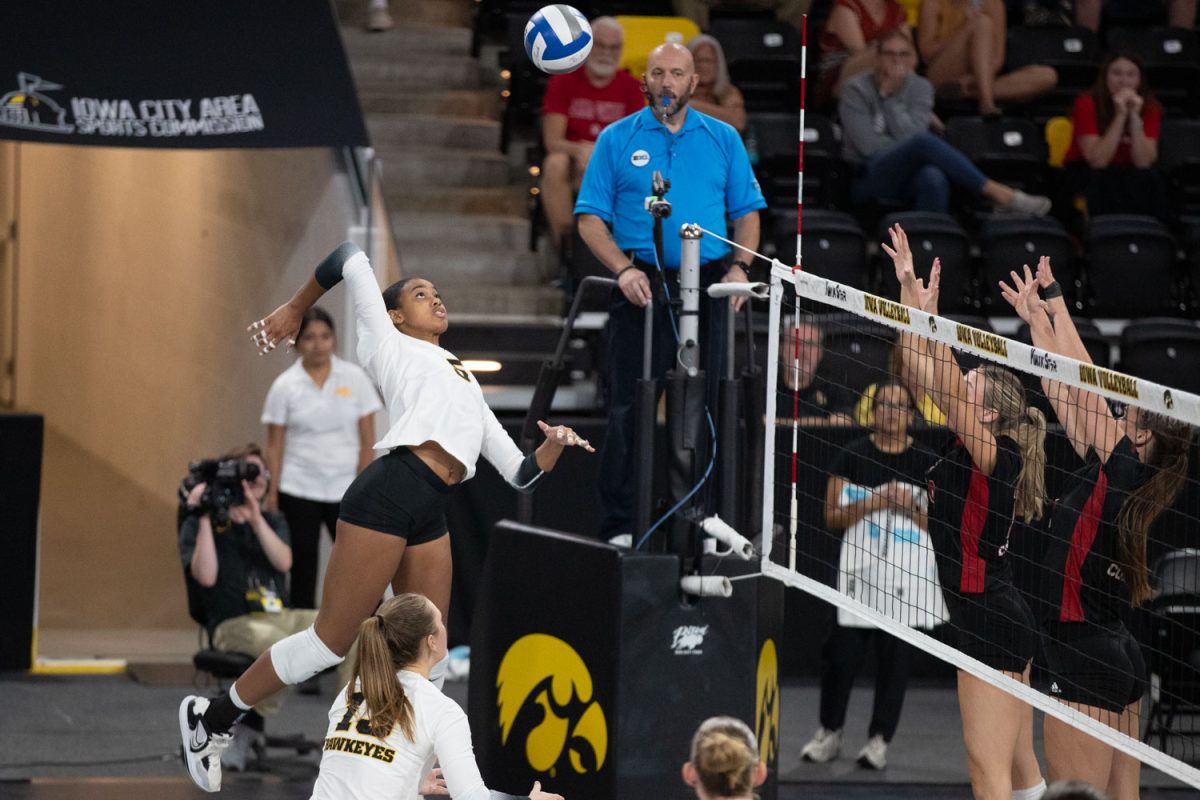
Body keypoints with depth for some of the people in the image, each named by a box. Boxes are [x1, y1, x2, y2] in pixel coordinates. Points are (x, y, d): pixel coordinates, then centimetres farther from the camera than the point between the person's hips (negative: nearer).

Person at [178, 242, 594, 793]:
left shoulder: (467, 385, 29)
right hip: (389, 493, -7)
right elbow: (350, 257, 10)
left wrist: (553, 447, 5)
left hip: (431, 517, 7)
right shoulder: (390, 344, 11)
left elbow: (518, 473, 24)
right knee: (332, 641, -6)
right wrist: (295, 310, 17)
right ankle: (215, 717, 7)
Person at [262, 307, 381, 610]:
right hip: (299, 491, 0)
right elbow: (275, 446, 1)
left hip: (345, 490, 0)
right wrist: (271, 492, -5)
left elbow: (367, 439, 1)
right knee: (303, 568, 4)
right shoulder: (285, 386, 0)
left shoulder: (354, 378, 1)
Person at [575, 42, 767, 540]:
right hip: (642, 287, -2)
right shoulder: (617, 139, 6)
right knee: (630, 409, -4)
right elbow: (590, 219, 3)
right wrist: (624, 269, -12)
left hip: (706, 288, 2)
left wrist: (739, 266, -3)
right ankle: (620, 525, -1)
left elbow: (747, 212, 14)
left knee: (705, 406, 3)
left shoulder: (723, 139, 12)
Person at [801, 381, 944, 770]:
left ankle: (879, 740, 11)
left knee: (895, 656, 1)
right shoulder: (852, 456, 3)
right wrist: (876, 502, -14)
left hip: (907, 575, 1)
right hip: (860, 569, 0)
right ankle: (829, 733, 15)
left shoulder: (927, 463, 5)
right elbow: (832, 517, -1)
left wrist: (913, 508, -12)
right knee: (841, 652, -2)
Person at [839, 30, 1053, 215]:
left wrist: (889, 97, -12)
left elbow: (909, 135, -8)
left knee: (934, 179, -39)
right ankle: (997, 193, -33)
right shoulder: (856, 89, -1)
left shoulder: (920, 88, 8)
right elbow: (867, 145, -11)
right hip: (869, 180, -3)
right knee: (923, 142, -34)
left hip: (907, 180, 3)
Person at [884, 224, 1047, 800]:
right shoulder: (970, 445, 8)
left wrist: (931, 315, -32)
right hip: (997, 617, 10)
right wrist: (908, 286, 6)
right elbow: (924, 370, 8)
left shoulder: (996, 455, -14)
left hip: (992, 623, -10)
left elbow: (949, 389, -28)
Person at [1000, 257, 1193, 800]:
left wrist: (1056, 301, -3)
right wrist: (1037, 317, 19)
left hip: (1085, 662, -10)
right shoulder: (1115, 474, 9)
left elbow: (1082, 382, -12)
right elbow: (1063, 392, 16)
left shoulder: (1125, 472, -13)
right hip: (1117, 657, 10)